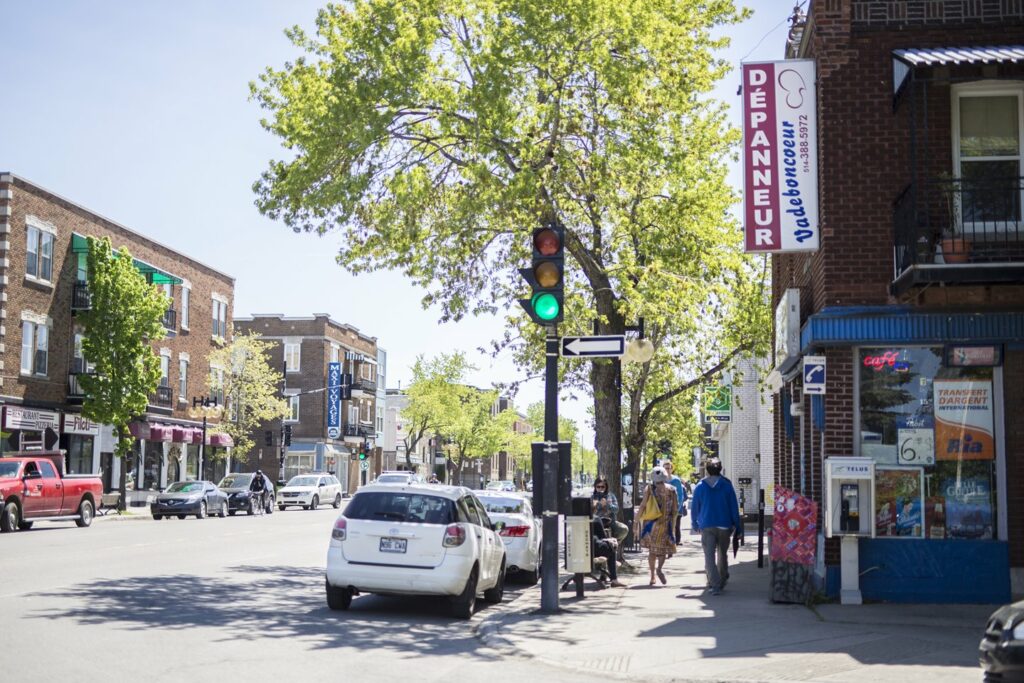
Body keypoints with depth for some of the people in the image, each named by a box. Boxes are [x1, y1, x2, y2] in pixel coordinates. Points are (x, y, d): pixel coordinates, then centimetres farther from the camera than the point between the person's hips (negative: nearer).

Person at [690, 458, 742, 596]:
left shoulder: (700, 487, 2)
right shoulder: (727, 486, 0)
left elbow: (694, 508, 7)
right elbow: (734, 507, 0)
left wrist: (695, 524, 20)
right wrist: (736, 525, 6)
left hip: (707, 527, -1)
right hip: (724, 526, 1)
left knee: (709, 557, -4)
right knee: (722, 554, 18)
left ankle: (715, 585, -16)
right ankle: (722, 581, 29)